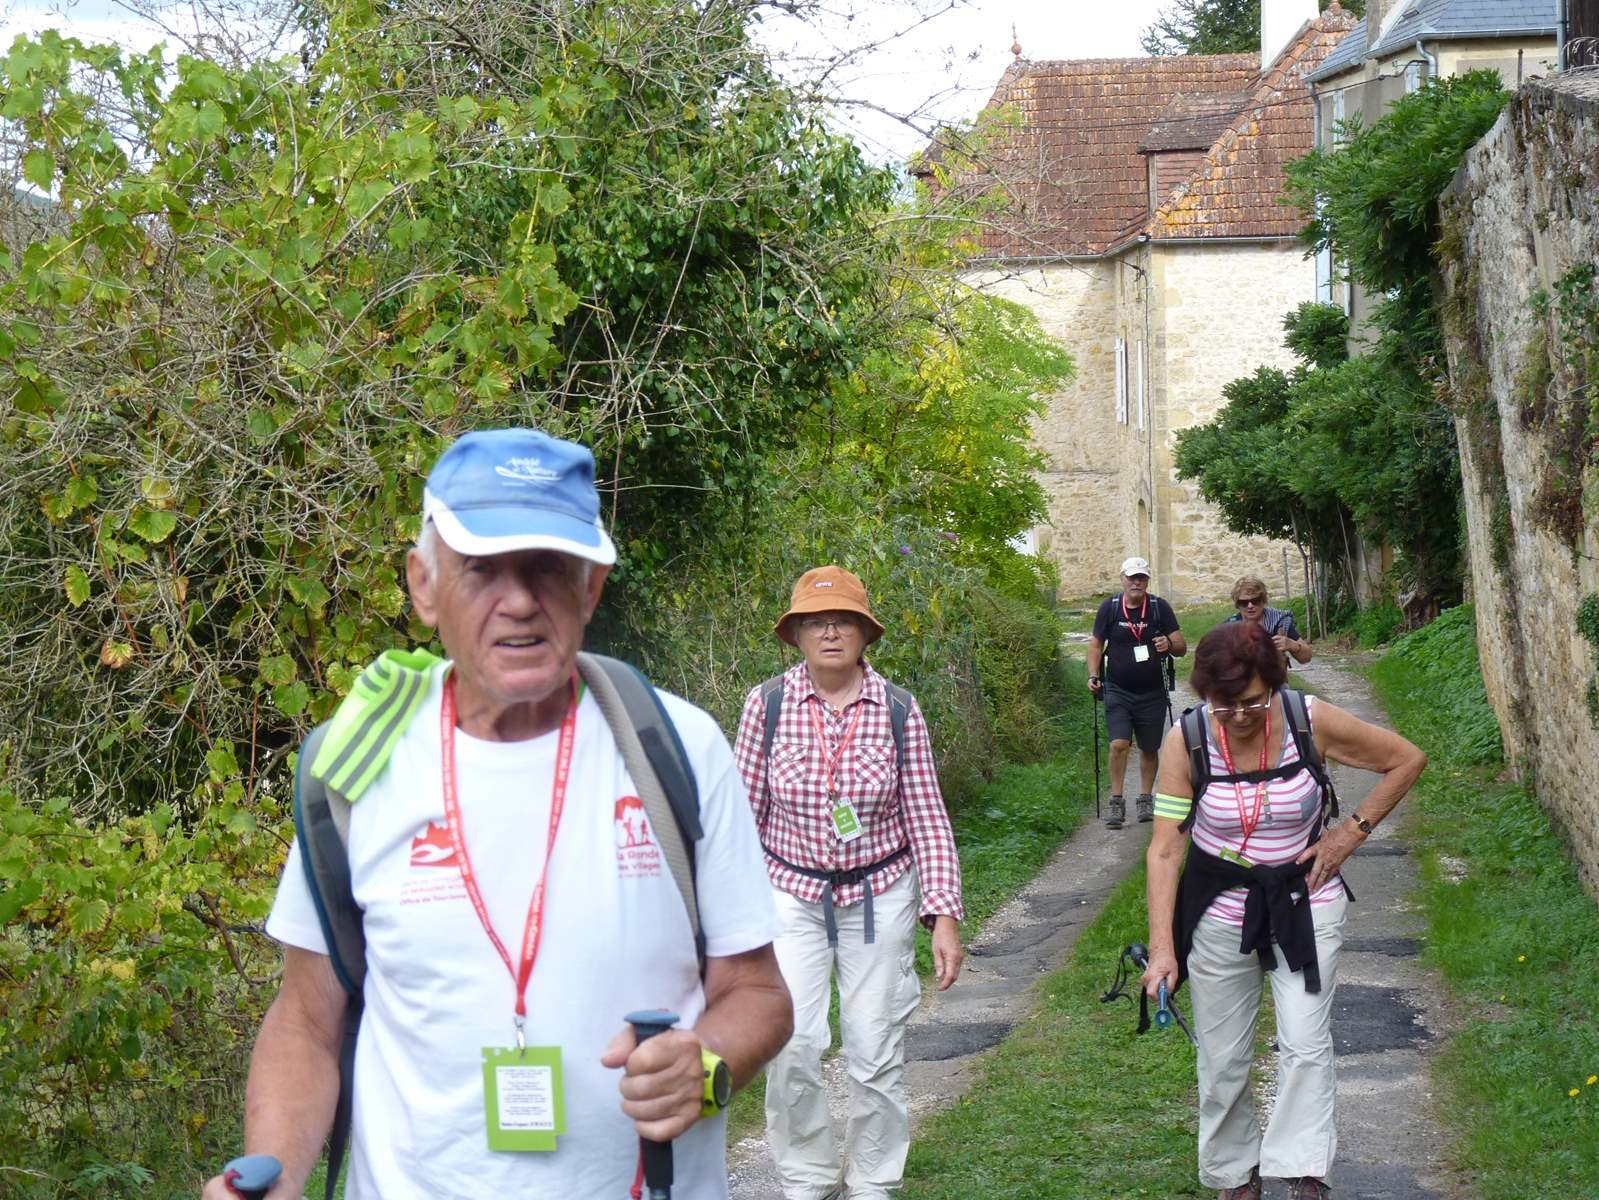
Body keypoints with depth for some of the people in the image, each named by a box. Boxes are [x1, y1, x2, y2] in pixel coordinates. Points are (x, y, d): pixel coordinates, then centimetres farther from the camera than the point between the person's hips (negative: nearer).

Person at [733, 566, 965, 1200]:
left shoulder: (898, 709, -5)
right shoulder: (767, 703, -6)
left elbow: (927, 818, -2)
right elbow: (746, 812, 0)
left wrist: (945, 915, -7)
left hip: (880, 893, 1)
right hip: (792, 894, -1)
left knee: (876, 1052, 7)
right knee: (791, 1046, -10)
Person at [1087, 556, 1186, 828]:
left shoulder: (1160, 608, -1)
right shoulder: (1109, 608, 0)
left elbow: (1182, 648, 0)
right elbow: (1096, 645, 8)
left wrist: (1169, 645, -23)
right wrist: (1093, 676, -5)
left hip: (1152, 693, 1)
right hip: (1118, 691, -1)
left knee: (1149, 748, 9)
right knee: (1119, 744, -14)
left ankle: (1146, 799, 24)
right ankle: (1116, 802, -5)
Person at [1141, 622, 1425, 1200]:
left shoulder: (1312, 721, -17)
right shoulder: (1185, 742, -17)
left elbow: (1407, 759, -4)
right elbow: (1165, 849, -17)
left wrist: (1351, 832, -9)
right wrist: (1162, 947, -24)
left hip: (1303, 900, 0)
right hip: (1220, 908, 1)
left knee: (1305, 1044, -10)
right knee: (1223, 1057, 9)